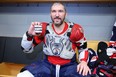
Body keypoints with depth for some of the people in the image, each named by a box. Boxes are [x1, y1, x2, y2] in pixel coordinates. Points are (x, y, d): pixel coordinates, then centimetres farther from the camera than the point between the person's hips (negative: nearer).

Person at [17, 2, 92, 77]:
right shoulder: (44, 28, -4)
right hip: (47, 64, 1)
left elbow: (83, 48, 9)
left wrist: (83, 61, -10)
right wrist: (29, 34, -18)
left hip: (69, 66, -1)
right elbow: (26, 49, 0)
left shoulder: (75, 30, -8)